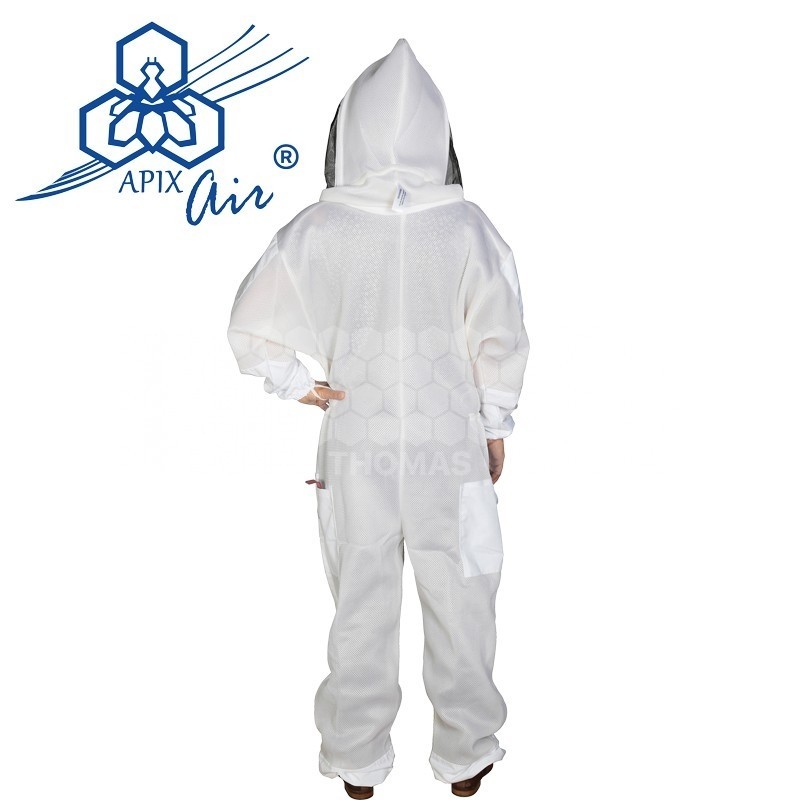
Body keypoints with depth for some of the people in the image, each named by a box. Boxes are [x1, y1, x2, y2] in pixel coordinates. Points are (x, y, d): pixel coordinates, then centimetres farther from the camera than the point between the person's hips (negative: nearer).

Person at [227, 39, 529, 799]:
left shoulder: (317, 228, -7)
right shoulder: (468, 227, -8)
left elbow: (250, 329, -6)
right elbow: (501, 341, -4)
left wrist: (298, 385, 5)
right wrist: (495, 426, 7)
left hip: (356, 448, 1)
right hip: (450, 450, 0)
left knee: (361, 606, 16)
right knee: (459, 603, 16)